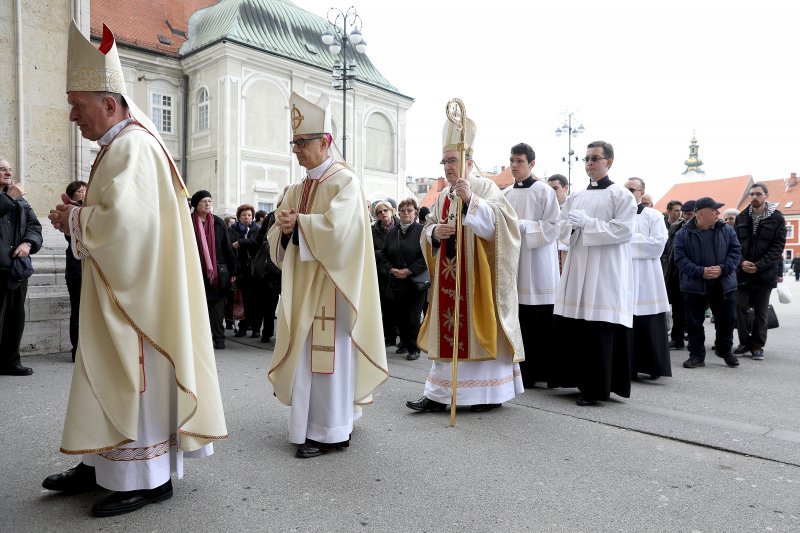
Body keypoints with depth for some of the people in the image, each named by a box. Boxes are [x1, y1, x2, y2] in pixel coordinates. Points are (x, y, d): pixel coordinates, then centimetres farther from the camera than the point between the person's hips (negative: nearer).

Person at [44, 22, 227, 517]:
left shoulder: (133, 146, -16)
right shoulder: (119, 145, 17)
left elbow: (124, 218, -27)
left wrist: (74, 220, -11)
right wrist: (82, 212, 7)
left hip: (137, 292, -10)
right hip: (117, 291, 10)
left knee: (136, 378, -3)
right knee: (112, 376, 16)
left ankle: (148, 476, 9)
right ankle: (102, 463, 28)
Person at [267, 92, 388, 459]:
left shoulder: (345, 181, -6)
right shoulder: (296, 190, 15)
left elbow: (336, 227, -22)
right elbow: (276, 237, 13)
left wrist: (298, 223, -9)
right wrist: (285, 228, -10)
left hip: (329, 284, -7)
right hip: (302, 284, 7)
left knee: (328, 353, -4)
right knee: (305, 353, 11)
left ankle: (331, 431, 8)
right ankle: (312, 424, 24)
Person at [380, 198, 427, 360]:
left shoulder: (421, 230, -4)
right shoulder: (392, 232, 11)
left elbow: (427, 255, -11)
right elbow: (384, 254, 12)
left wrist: (409, 271, -15)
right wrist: (391, 269, -6)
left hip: (416, 281, -4)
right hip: (397, 282, 5)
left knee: (413, 317, -2)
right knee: (400, 315, 10)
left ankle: (414, 348, 10)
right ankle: (405, 343, 27)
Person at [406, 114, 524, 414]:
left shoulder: (484, 187, -3)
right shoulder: (443, 196, 15)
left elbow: (497, 221, -18)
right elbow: (427, 229, 15)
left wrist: (470, 199, -32)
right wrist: (434, 231, -8)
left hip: (477, 276, -6)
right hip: (448, 279, 6)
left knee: (480, 329, 0)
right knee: (447, 332, 6)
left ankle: (490, 392, 13)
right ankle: (438, 394, 10)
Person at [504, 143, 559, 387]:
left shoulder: (544, 192, -1)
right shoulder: (506, 194, 13)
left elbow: (552, 228, -7)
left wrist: (522, 225, -15)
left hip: (536, 267, -4)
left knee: (539, 325, -1)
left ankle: (541, 372, 11)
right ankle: (520, 372, 13)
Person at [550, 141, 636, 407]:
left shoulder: (621, 195, 2)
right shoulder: (575, 197, 19)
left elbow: (623, 230, -10)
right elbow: (562, 229, 14)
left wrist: (586, 223, -14)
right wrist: (572, 224, -8)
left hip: (606, 272, -5)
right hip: (577, 268, 6)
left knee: (599, 331, -6)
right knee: (575, 329, 3)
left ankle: (596, 387, 3)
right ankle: (581, 380, 15)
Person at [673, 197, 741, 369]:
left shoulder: (727, 230, 3)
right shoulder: (683, 234, -5)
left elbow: (736, 251, 2)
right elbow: (680, 259, -8)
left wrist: (723, 268, -14)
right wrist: (701, 271, -21)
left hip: (724, 284, 2)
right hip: (694, 286, -2)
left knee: (727, 320, 11)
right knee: (694, 322, 3)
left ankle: (725, 350, 32)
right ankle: (697, 355, 15)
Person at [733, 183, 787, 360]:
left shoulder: (777, 218, -3)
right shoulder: (741, 217, 6)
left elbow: (778, 247, -7)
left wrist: (759, 265, -16)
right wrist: (741, 262, -11)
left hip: (765, 273, -2)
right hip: (742, 272, 3)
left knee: (761, 312, 6)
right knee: (740, 307, 1)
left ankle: (758, 346, 16)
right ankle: (745, 343, 15)